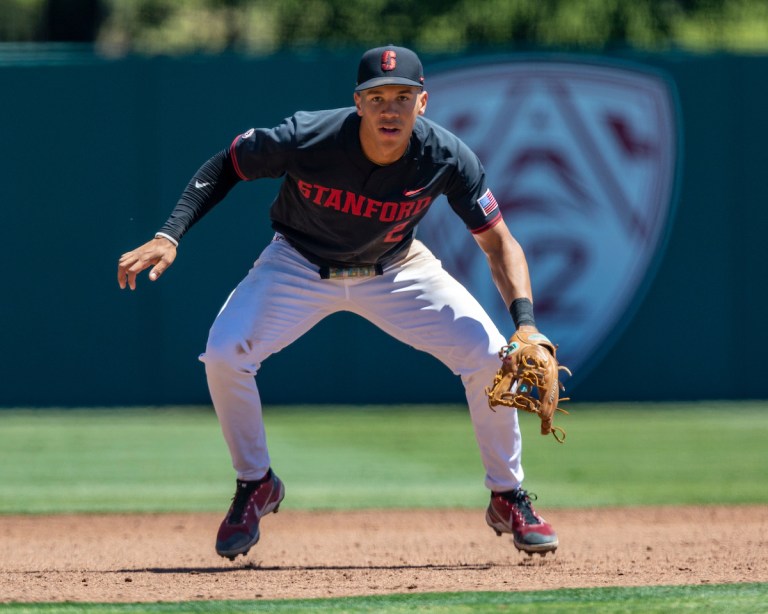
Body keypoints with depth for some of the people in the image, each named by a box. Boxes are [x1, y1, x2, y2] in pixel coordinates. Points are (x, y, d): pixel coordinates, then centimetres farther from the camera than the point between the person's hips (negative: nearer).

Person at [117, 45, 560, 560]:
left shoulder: (447, 158, -27)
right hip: (301, 264, -1)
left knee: (490, 355, -16)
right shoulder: (307, 138, -32)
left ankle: (509, 498, 8)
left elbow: (500, 244, -19)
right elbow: (224, 167, -15)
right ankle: (256, 484, 4)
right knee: (224, 353, -23)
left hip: (396, 271, 1)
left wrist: (526, 323, -34)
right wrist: (169, 236, -26)